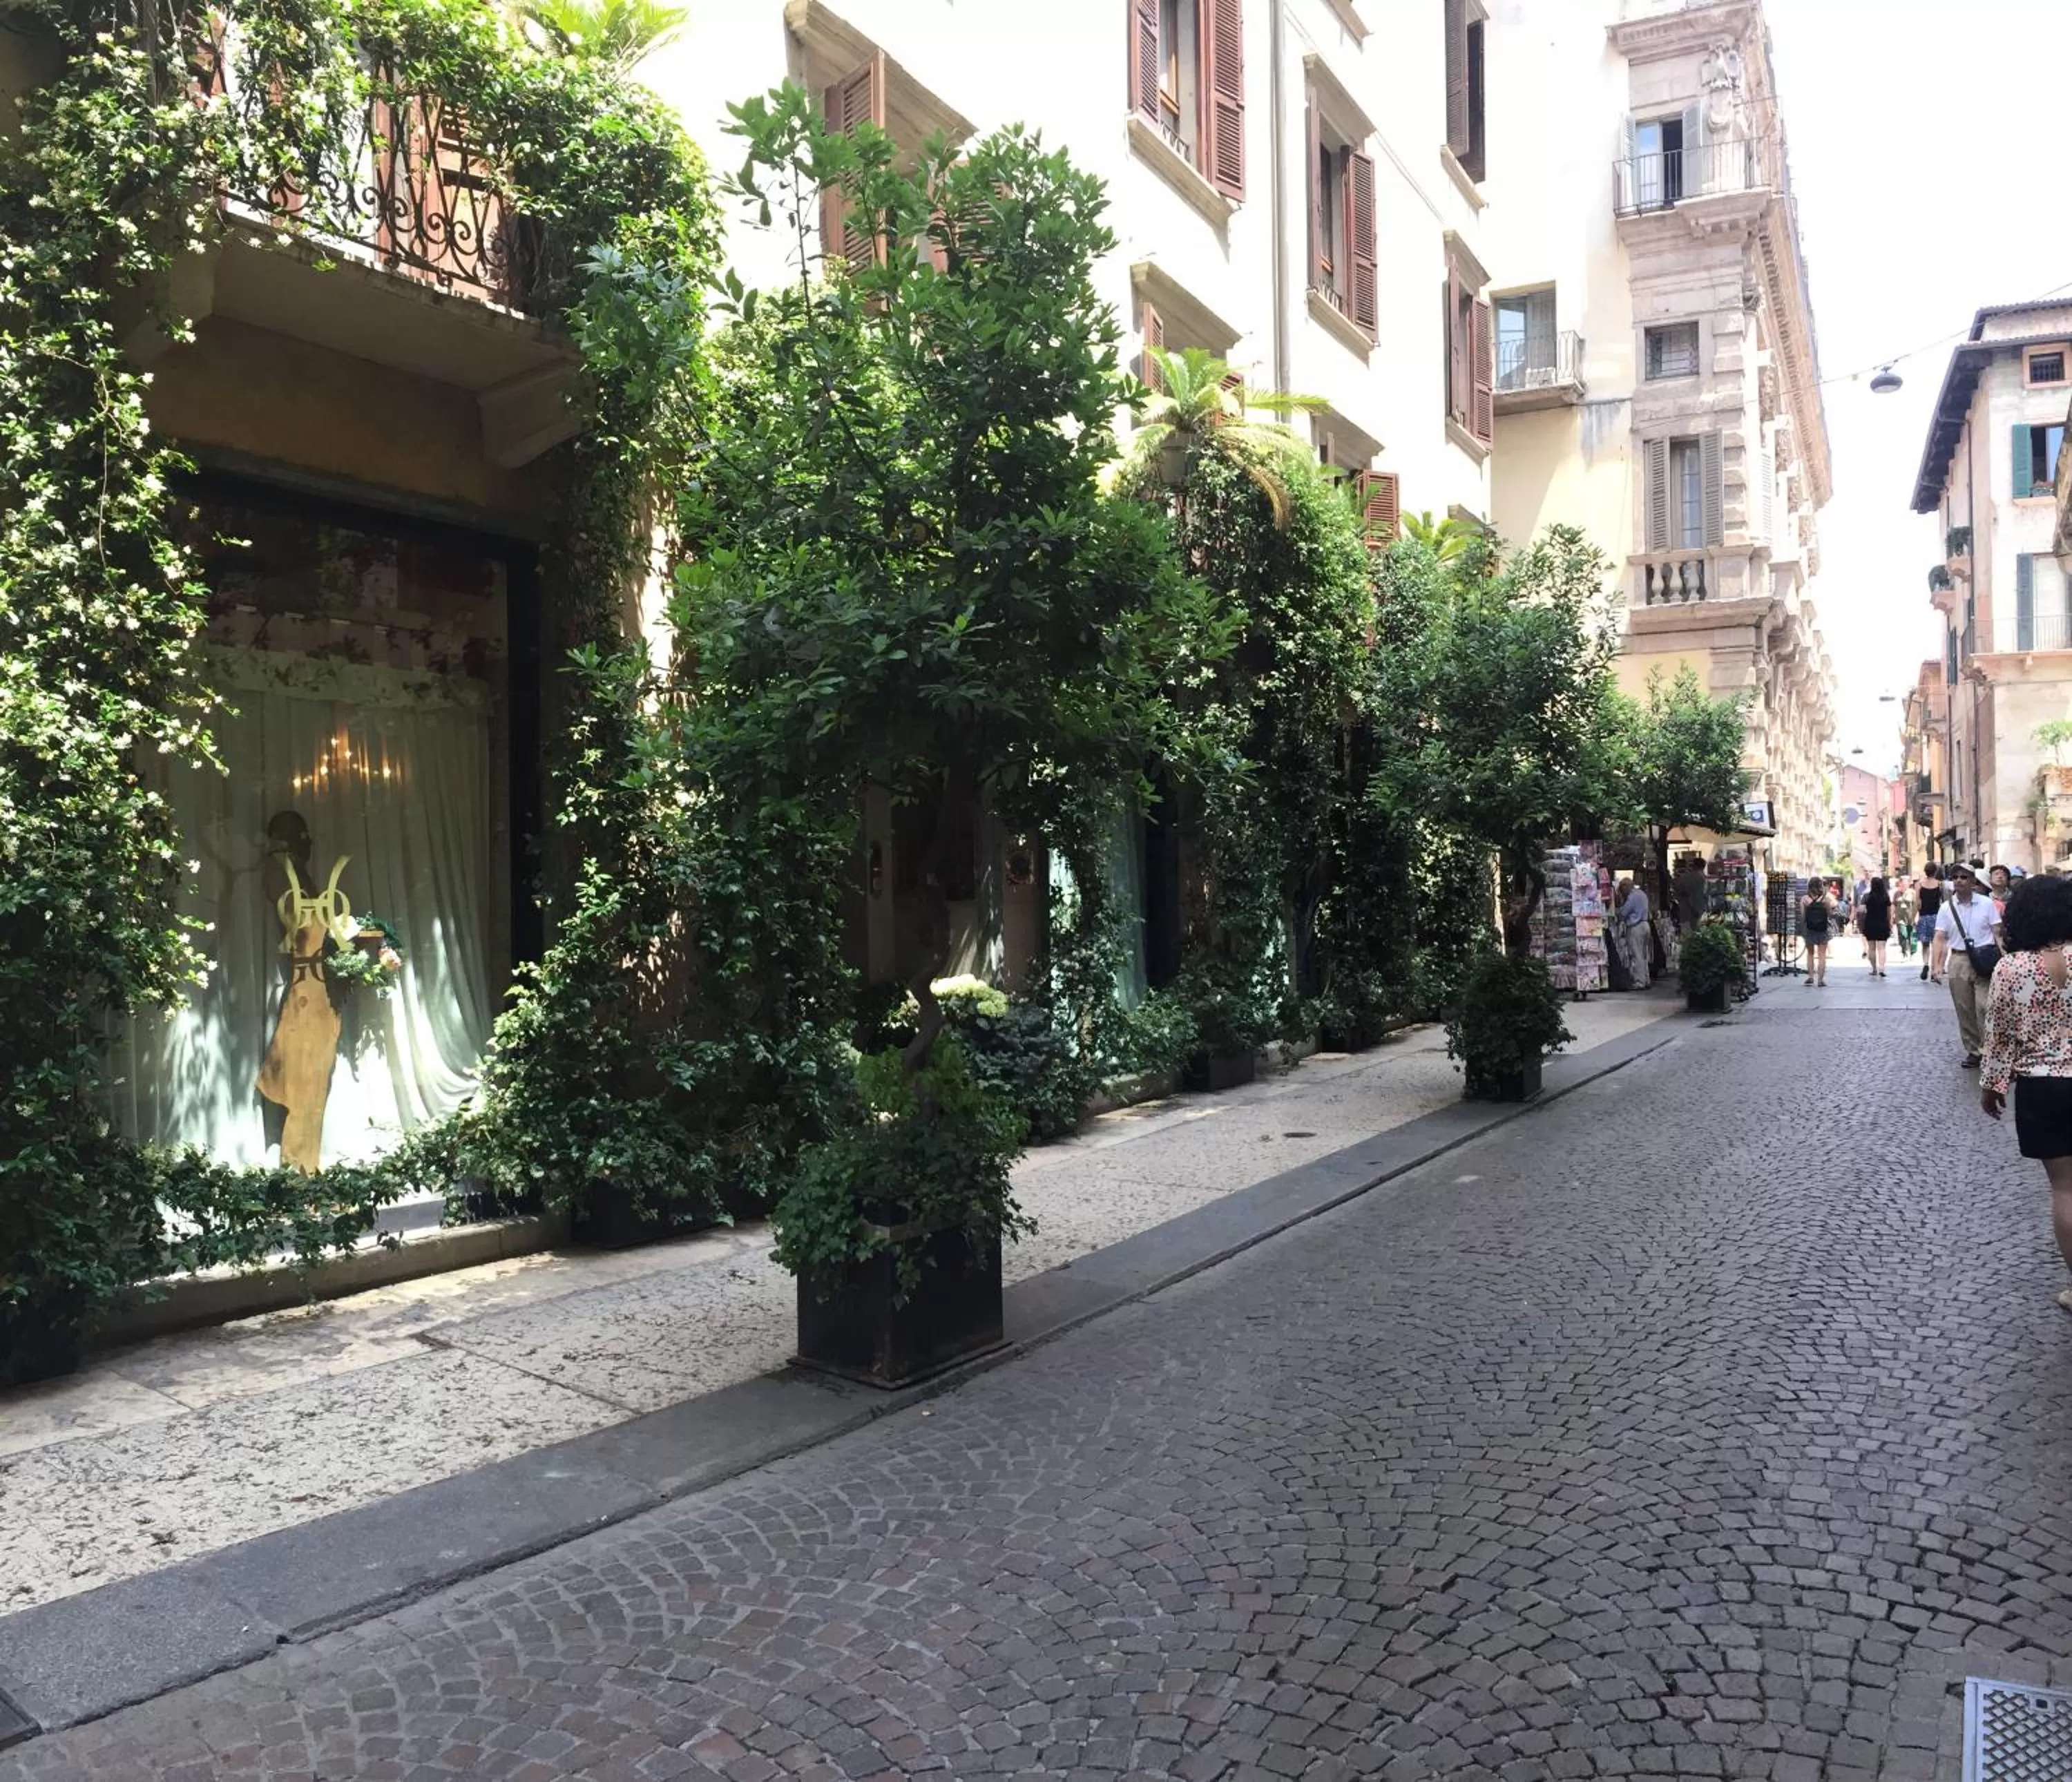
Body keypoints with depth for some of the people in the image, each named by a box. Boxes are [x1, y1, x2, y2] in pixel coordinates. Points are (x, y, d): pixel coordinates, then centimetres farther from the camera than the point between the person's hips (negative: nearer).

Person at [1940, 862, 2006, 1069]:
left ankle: (1987, 1050, -1)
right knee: (1964, 1009, 6)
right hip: (1959, 960, 2)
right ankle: (1973, 1050, 17)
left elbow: (1997, 933, 2)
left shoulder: (1987, 904, 1)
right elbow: (1941, 938, 1)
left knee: (1984, 1007, -10)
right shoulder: (1947, 907, 4)